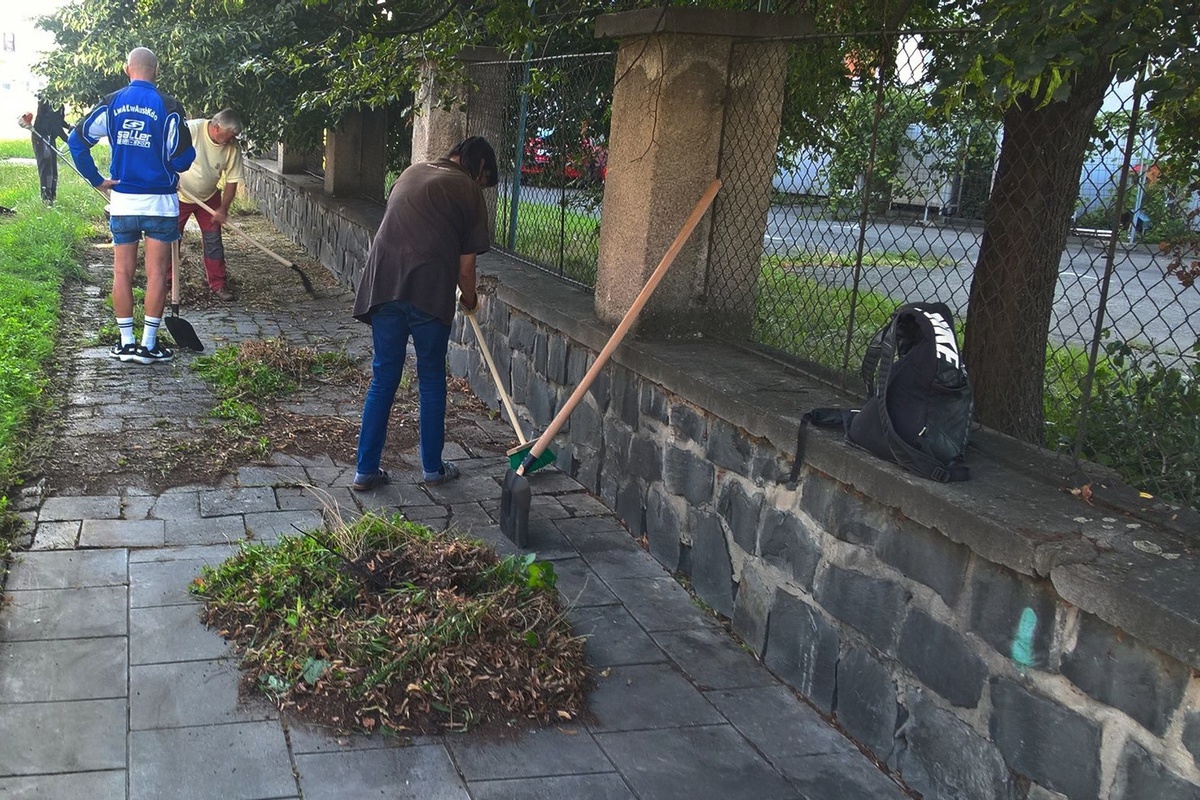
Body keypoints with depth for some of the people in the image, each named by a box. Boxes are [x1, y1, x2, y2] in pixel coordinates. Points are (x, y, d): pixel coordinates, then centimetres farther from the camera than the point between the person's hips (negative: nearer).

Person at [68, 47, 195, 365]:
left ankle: (126, 343, 13)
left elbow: (77, 139, -1)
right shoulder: (168, 106, -8)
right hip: (160, 202, -3)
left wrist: (96, 180, 6)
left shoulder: (112, 103, 2)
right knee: (156, 273, 3)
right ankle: (148, 344, 5)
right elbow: (181, 159, -10)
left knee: (123, 271, 9)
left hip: (122, 201, 3)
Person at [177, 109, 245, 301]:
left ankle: (218, 284, 10)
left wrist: (223, 209, -13)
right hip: (179, 195, -2)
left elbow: (232, 181, -10)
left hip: (209, 198, 2)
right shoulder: (190, 130, -26)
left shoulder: (233, 147, -16)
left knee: (213, 241, 1)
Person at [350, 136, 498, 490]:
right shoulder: (468, 190, 4)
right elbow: (465, 266, 3)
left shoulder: (410, 172, 21)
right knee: (432, 379, 11)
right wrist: (470, 300, 23)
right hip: (429, 290, -4)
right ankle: (433, 468, 21)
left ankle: (366, 470, 14)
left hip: (384, 285, 4)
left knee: (383, 378, 12)